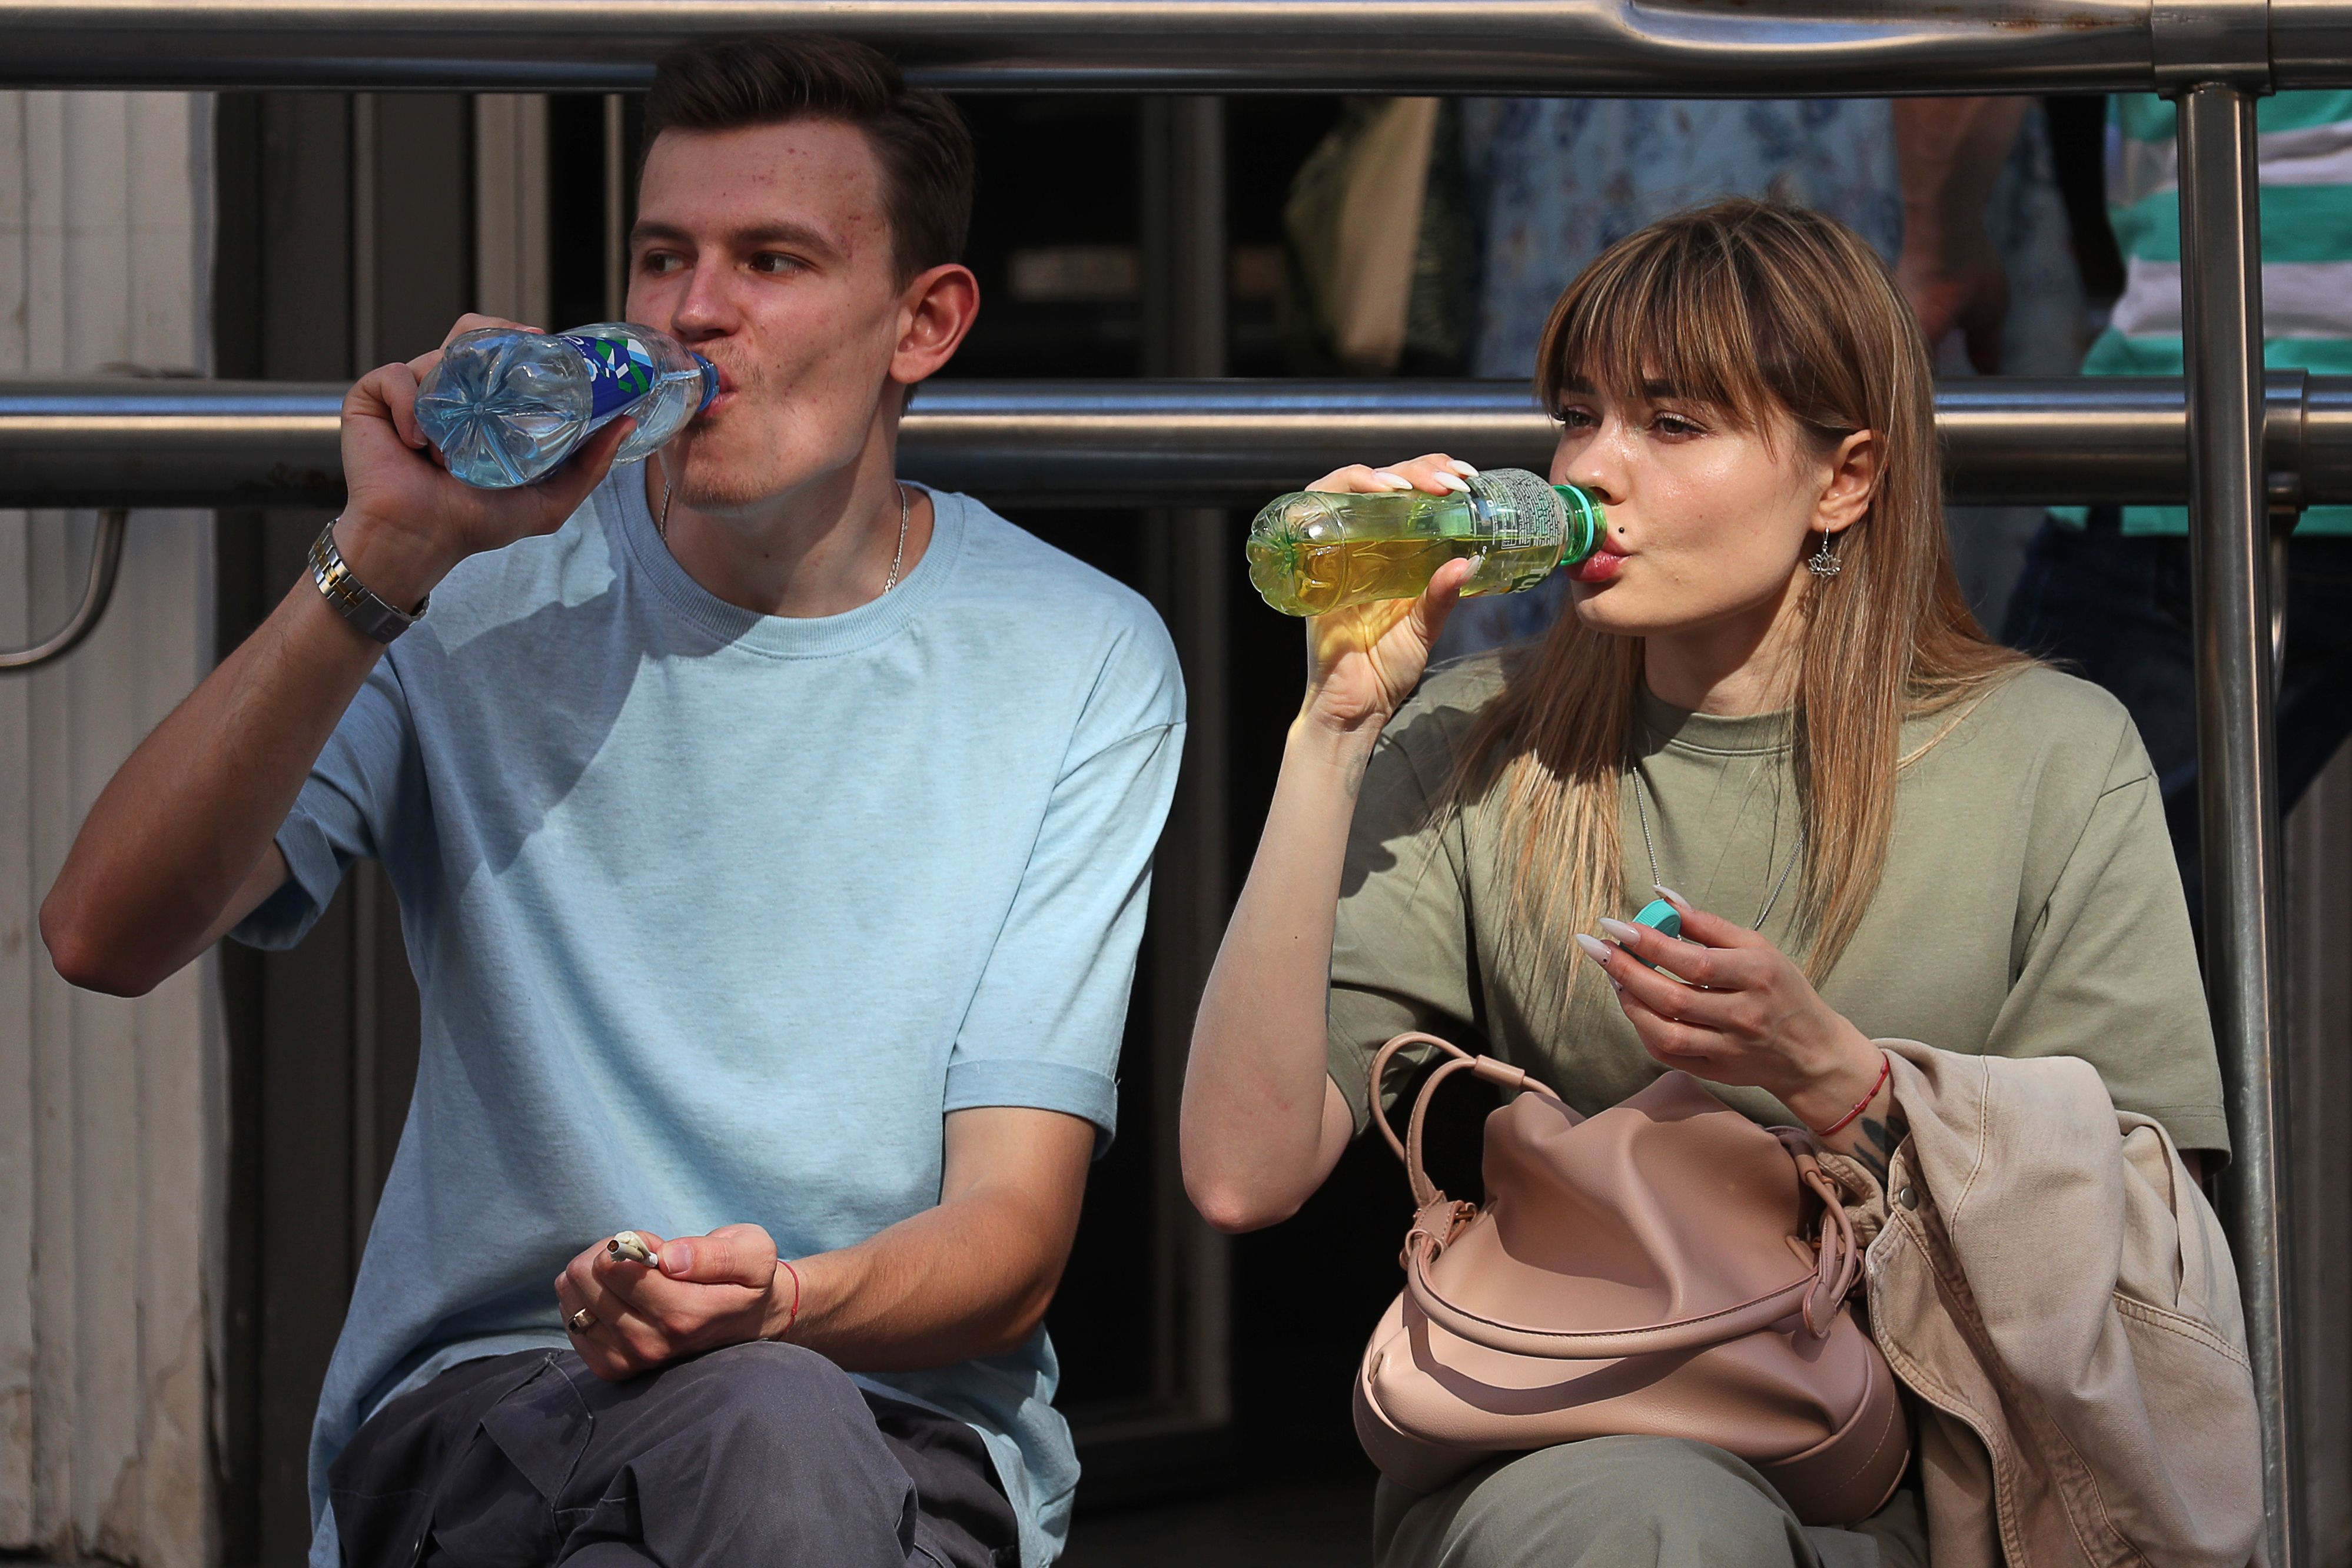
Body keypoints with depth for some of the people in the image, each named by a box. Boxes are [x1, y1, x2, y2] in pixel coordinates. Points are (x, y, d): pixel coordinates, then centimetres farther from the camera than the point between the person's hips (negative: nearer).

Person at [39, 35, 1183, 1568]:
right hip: (476, 1411, -1)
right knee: (757, 1427, -36)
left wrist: (785, 1303, -25)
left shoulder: (1082, 662, 3)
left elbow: (1012, 1233, -2)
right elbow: (105, 936, -9)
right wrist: (379, 562, -17)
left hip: (898, 1407, 1)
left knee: (775, 1417, -37)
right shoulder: (490, 596, 5)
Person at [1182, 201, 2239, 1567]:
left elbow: (2118, 1243, -2)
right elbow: (1244, 1173, -7)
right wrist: (1336, 724, -8)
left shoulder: (2053, 760, 3)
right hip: (1544, 1447, 0)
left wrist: (1829, 1070, -17)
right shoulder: (1476, 756, 6)